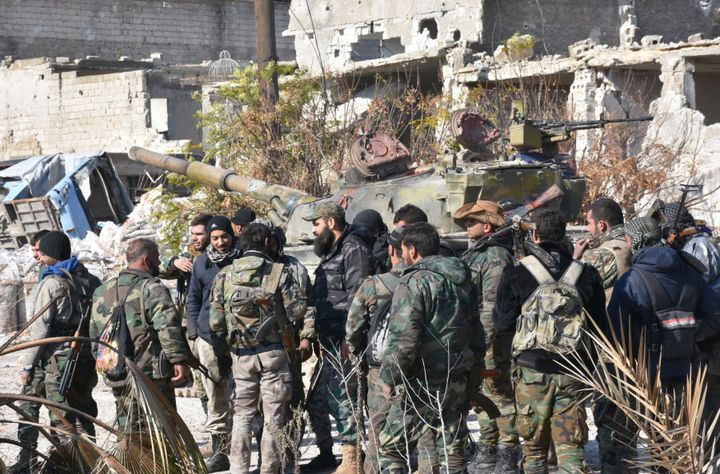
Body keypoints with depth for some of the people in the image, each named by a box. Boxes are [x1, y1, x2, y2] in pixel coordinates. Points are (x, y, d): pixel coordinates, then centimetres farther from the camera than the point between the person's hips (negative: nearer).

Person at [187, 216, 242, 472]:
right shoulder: (202, 263, 7)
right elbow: (193, 299, 16)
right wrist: (194, 331, 7)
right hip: (209, 339, 2)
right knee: (215, 398, 4)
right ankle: (219, 448, 9)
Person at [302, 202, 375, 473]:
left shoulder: (353, 249, -10)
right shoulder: (331, 251, 21)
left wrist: (349, 340, -21)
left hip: (344, 341, -10)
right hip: (330, 341, 10)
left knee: (340, 399, -11)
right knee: (316, 399, 13)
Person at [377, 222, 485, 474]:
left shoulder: (414, 282, -13)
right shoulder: (464, 282, 13)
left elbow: (404, 339, -19)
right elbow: (476, 333, 17)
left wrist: (390, 377, -9)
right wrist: (474, 381, 22)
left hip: (422, 382, -7)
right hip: (458, 382, 7)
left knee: (392, 445, 2)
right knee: (453, 449, 10)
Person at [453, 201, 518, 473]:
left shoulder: (497, 257, -15)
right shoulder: (476, 252, 17)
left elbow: (492, 305, -21)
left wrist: (482, 340, -23)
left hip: (491, 337, -10)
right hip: (474, 339, 10)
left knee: (499, 393, -6)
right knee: (482, 393, 16)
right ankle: (487, 452, 26)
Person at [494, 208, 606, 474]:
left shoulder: (516, 274, -6)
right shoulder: (586, 274, 1)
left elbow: (501, 323, -1)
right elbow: (599, 324, 6)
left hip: (532, 370, -1)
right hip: (572, 371, 1)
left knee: (534, 446, 11)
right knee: (570, 445, 3)